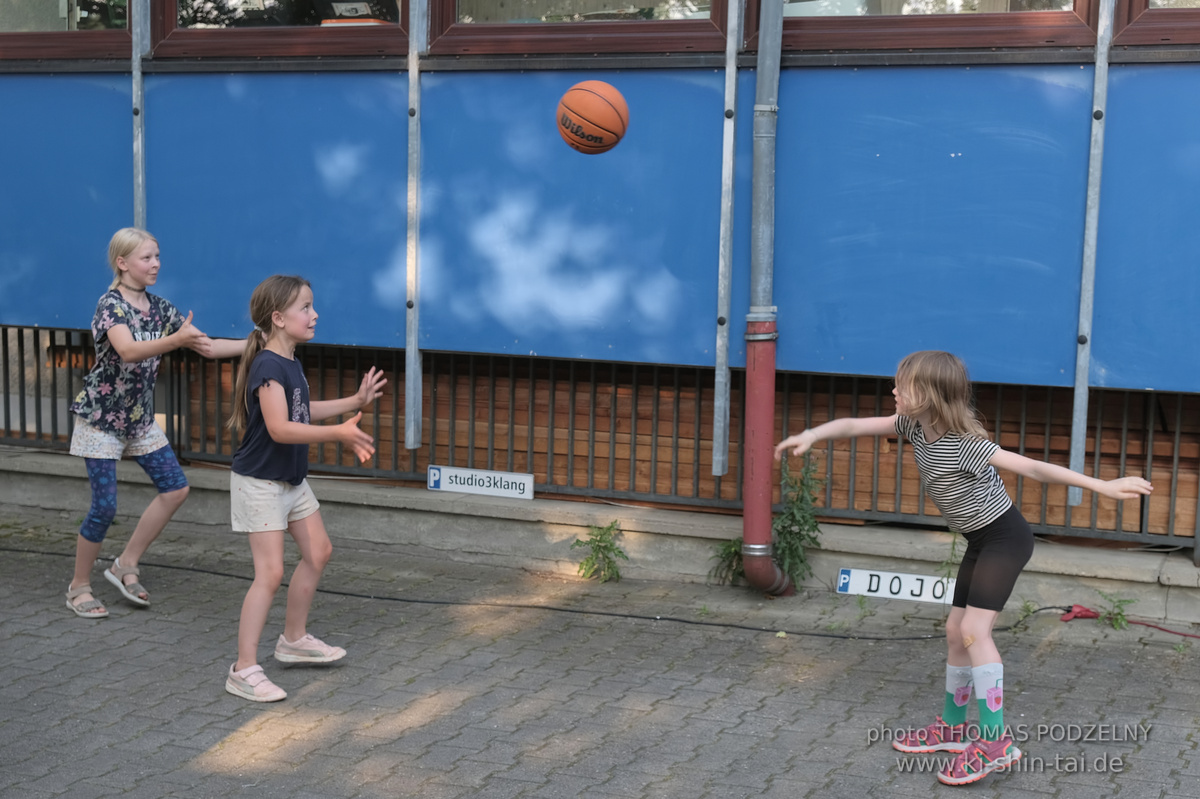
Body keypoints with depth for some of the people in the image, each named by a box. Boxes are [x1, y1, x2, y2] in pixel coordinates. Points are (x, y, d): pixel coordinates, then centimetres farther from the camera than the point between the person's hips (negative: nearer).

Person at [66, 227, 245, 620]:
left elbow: (207, 347, 4)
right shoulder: (110, 305, -18)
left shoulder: (160, 308, 3)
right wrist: (176, 340, -51)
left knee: (175, 488, 0)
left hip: (139, 417, 7)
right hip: (102, 417, -7)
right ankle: (79, 587, 12)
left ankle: (126, 565, 12)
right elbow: (129, 351, -37)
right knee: (104, 507, -7)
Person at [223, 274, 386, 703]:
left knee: (318, 552, 19)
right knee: (270, 572, -13)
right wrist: (338, 432, -35)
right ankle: (244, 671, -8)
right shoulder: (268, 367, -24)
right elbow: (279, 428, -32)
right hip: (260, 481, -10)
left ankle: (294, 639, 35)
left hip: (290, 480, 10)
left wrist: (355, 400, 19)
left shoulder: (291, 363, 7)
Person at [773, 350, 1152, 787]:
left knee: (974, 628, -20)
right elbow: (855, 425, -4)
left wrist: (1103, 485, -38)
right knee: (956, 629, 13)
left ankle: (995, 742, -19)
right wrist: (810, 436, -20)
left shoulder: (964, 444, -29)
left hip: (1006, 538, -9)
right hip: (979, 541, 9)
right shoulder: (915, 426, -6)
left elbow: (1032, 467, -34)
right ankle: (951, 728, 26)